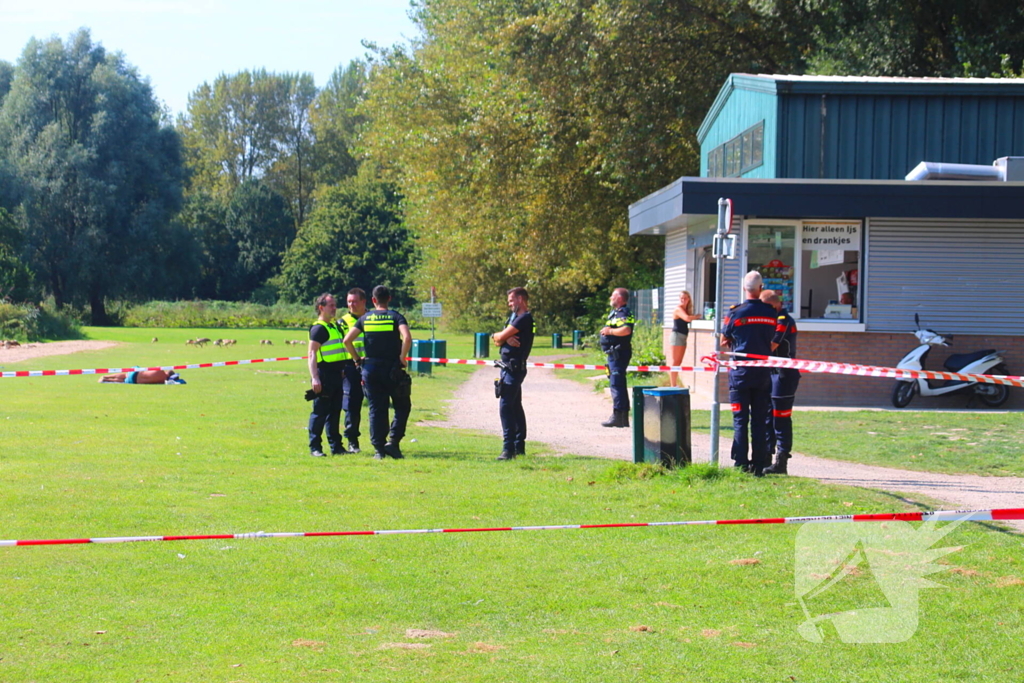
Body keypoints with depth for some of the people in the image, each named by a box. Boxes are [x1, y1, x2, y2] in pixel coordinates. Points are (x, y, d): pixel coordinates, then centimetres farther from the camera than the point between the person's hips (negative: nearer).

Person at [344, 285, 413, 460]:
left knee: (376, 409, 7)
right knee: (402, 406, 9)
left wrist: (357, 359, 10)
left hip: (370, 368, 3)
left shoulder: (365, 318, 6)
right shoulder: (395, 317, -2)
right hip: (392, 368, -3)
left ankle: (378, 449, 3)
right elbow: (407, 337, -19)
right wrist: (402, 358, -9)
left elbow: (347, 340, 0)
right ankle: (393, 441, -5)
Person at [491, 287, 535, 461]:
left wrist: (495, 335, 6)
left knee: (505, 406, -16)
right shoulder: (514, 317, 18)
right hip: (510, 367, 11)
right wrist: (505, 339, -11)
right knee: (515, 406, 15)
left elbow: (500, 337, -16)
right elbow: (498, 341, 11)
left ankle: (509, 448, -20)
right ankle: (519, 446, 22)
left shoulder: (525, 319, -14)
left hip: (514, 367, -11)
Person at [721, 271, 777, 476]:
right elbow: (773, 342, 7)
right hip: (763, 372, 3)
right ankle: (759, 465, 8)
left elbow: (724, 341, 3)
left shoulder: (735, 313, -8)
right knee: (760, 419, 8)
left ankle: (741, 465, -2)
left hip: (740, 372, -3)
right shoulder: (771, 313, 0)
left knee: (740, 420, 1)